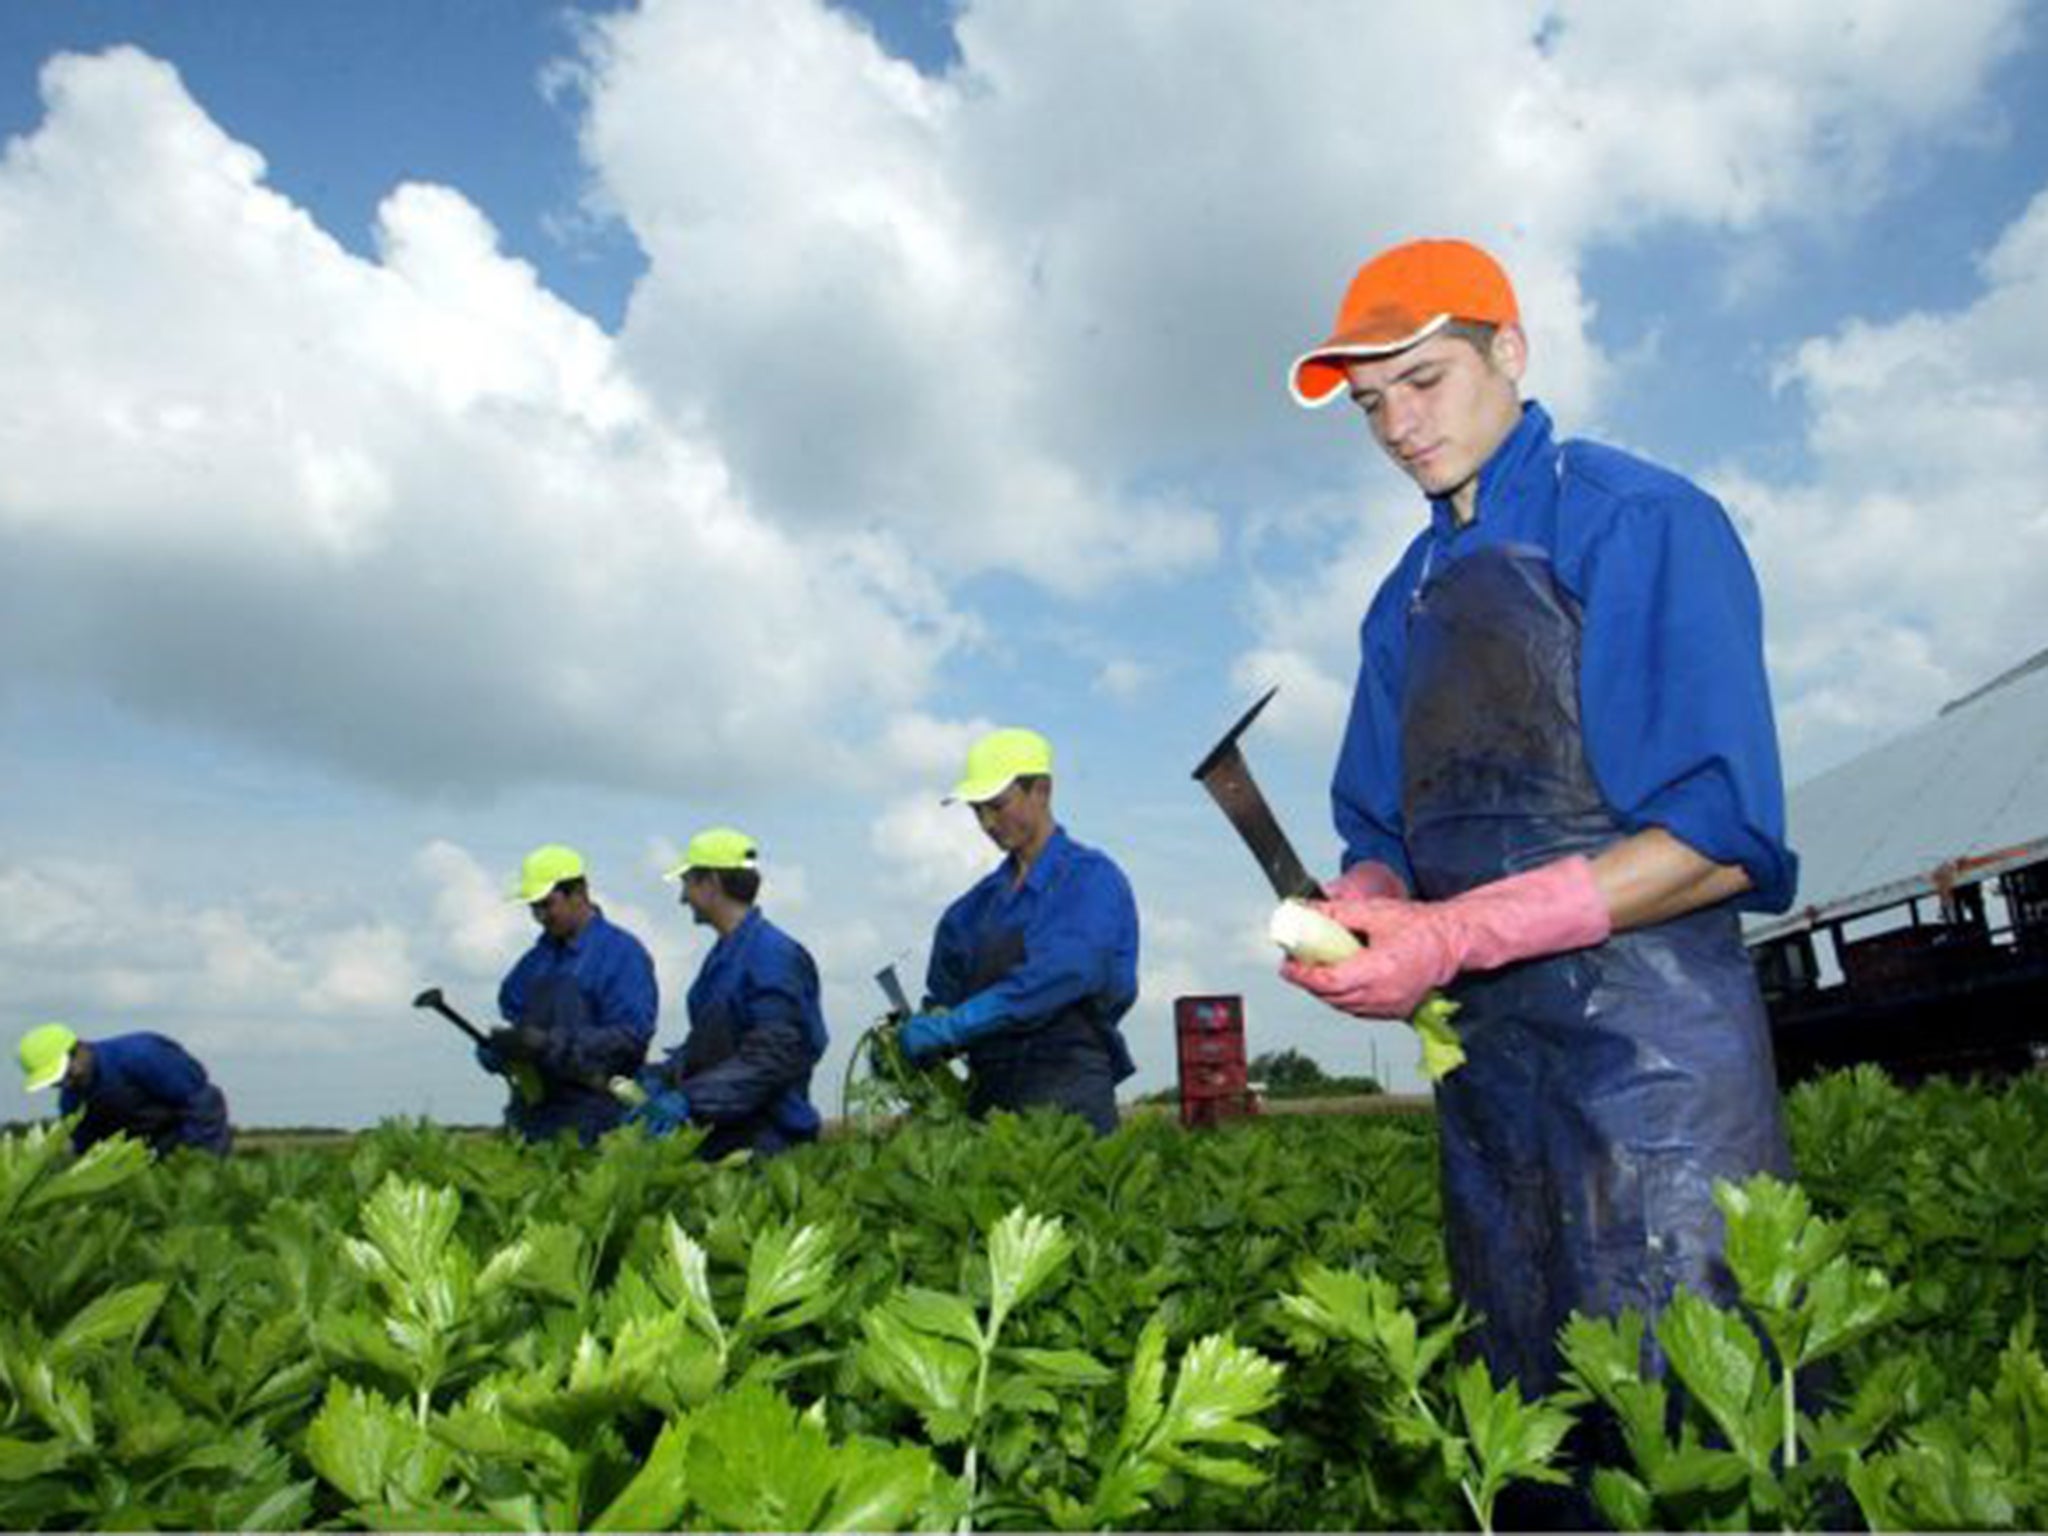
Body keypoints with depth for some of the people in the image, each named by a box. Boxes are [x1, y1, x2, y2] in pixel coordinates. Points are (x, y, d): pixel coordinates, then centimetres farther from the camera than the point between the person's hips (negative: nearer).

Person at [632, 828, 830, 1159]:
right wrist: (661, 1076, 7)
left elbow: (773, 1055, -21)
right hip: (717, 1134, 9)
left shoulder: (775, 955, -14)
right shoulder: (721, 956, 17)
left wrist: (689, 1098, -26)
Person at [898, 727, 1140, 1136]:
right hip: (989, 1091, 6)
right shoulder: (985, 897, 15)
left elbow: (1059, 975, -21)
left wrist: (949, 1027, -24)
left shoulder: (1091, 878, -6)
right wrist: (906, 1033, -6)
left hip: (1067, 1100, -6)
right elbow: (946, 989, 15)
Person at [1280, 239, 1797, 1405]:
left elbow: (1722, 839, -15)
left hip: (1649, 1050, -6)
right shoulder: (1405, 603, 16)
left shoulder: (1640, 523, -6)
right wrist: (1356, 916, -6)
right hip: (1482, 1063, 7)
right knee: (1539, 1428, 15)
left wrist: (1456, 935, -21)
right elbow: (1382, 837, 17)